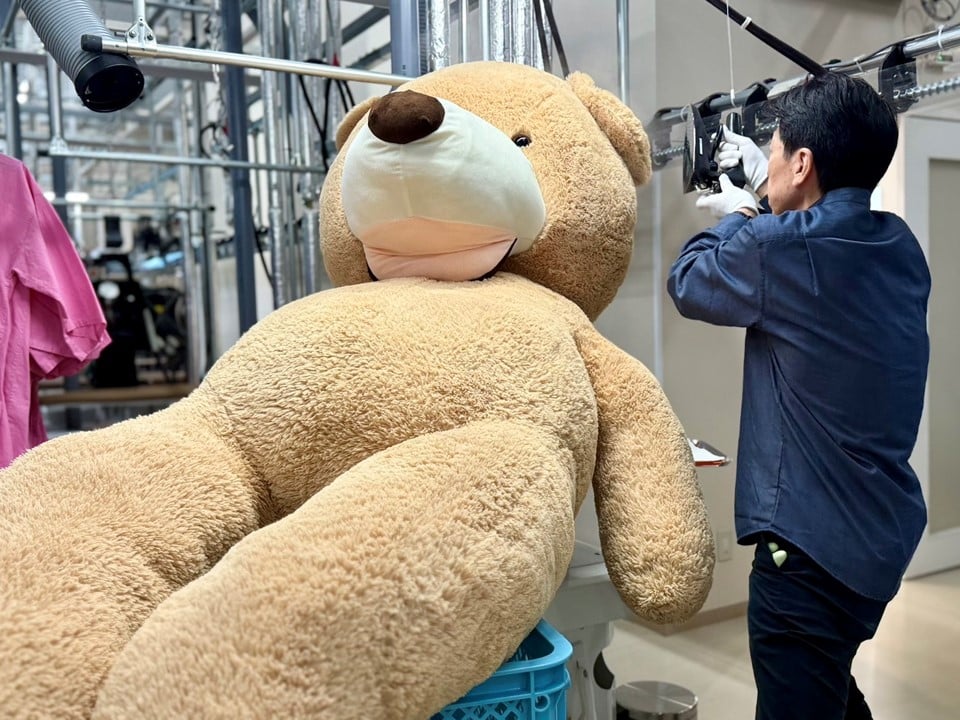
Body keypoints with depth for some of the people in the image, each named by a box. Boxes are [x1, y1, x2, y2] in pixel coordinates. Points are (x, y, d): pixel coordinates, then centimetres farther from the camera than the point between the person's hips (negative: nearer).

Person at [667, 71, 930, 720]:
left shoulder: (776, 246, -21)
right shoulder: (899, 244, 1)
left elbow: (688, 285, -3)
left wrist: (737, 217, 11)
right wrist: (766, 199, 20)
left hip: (812, 542, -8)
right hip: (883, 530, 9)